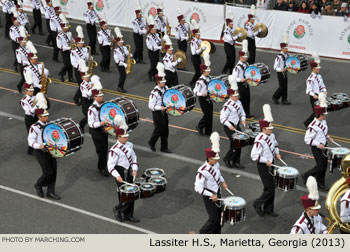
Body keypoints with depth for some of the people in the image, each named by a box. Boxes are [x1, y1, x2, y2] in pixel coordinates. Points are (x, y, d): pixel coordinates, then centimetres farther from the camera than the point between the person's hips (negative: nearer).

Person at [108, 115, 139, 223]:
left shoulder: (129, 145, 3)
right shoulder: (114, 150, -20)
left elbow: (134, 158, 9)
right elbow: (111, 166, -20)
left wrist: (134, 170, -6)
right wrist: (117, 176, -32)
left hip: (129, 173, 7)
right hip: (121, 175, -7)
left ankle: (128, 215, 27)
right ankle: (117, 209, 23)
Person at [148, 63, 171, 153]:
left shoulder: (165, 88, 0)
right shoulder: (154, 93, -22)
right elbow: (151, 106, -21)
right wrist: (160, 108, -32)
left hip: (164, 112, 7)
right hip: (157, 113, -7)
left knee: (165, 131, 11)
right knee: (159, 130, 2)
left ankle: (164, 148, 23)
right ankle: (151, 143, 30)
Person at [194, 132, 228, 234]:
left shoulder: (216, 164, -7)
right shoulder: (202, 171, -30)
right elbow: (198, 188, -28)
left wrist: (222, 181, 3)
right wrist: (211, 195, -27)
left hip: (217, 193, 8)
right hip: (209, 197, -8)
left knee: (219, 215, 17)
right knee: (213, 219, -2)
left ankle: (217, 234, 35)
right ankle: (202, 235, 20)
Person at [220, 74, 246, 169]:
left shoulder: (238, 102, 5)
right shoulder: (227, 106, -21)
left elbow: (242, 112, 17)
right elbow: (223, 118, -19)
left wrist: (243, 119, -2)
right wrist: (229, 125, -29)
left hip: (237, 126, 9)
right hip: (229, 127, -8)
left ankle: (236, 162, 23)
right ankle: (227, 159, 14)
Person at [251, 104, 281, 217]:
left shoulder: (271, 136, 0)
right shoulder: (259, 140, -25)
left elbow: (275, 144, 21)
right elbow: (254, 155, -25)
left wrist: (277, 153, 4)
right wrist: (266, 161, -25)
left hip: (270, 164, 8)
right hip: (263, 166, -8)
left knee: (271, 188, 14)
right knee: (270, 189, -5)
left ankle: (268, 210, 27)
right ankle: (258, 204, 19)